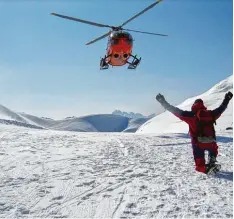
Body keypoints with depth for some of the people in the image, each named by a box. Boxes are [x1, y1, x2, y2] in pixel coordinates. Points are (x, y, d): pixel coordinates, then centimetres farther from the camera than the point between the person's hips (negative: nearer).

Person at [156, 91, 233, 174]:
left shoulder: (191, 115, -6)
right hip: (211, 142, 3)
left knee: (200, 165, 13)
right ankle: (212, 162, 8)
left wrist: (163, 102, -6)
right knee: (213, 152, 36)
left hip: (198, 143, -2)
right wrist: (227, 99, 38)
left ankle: (204, 168, -18)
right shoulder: (211, 114, 4)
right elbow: (221, 108, 19)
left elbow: (177, 112, -9)